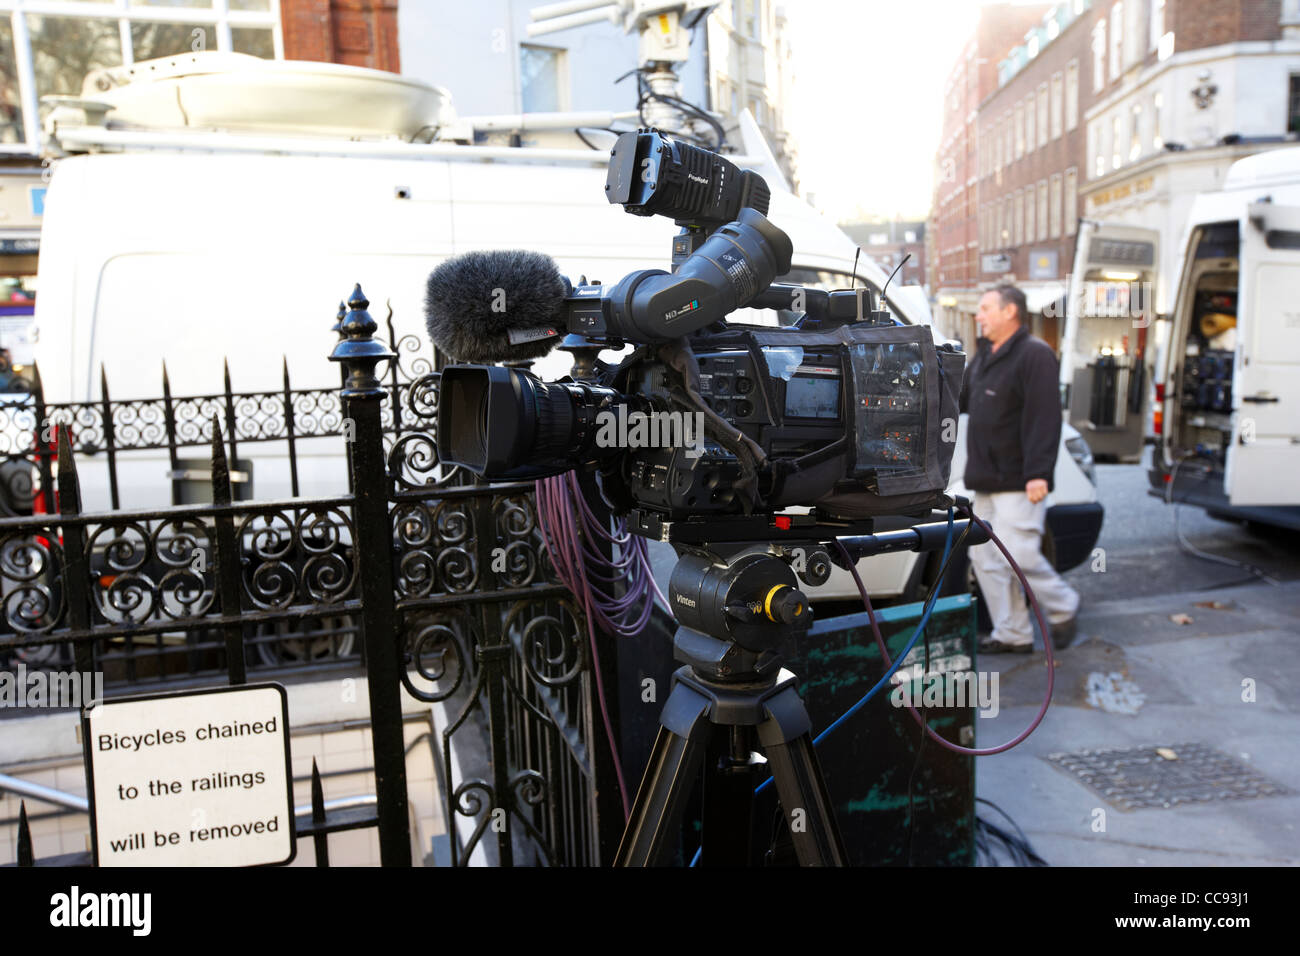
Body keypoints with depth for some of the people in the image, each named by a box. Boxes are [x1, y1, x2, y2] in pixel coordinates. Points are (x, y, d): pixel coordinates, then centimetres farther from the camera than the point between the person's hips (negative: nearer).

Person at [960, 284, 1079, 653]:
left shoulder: (1035, 354, -11)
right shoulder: (983, 356, 17)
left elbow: (1044, 418, -19)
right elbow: (959, 398, 26)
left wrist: (1038, 473, -25)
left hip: (1019, 483, -9)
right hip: (986, 481, 9)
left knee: (1017, 555, -11)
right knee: (985, 558, 8)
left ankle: (1062, 607, 16)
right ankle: (1013, 635, 17)